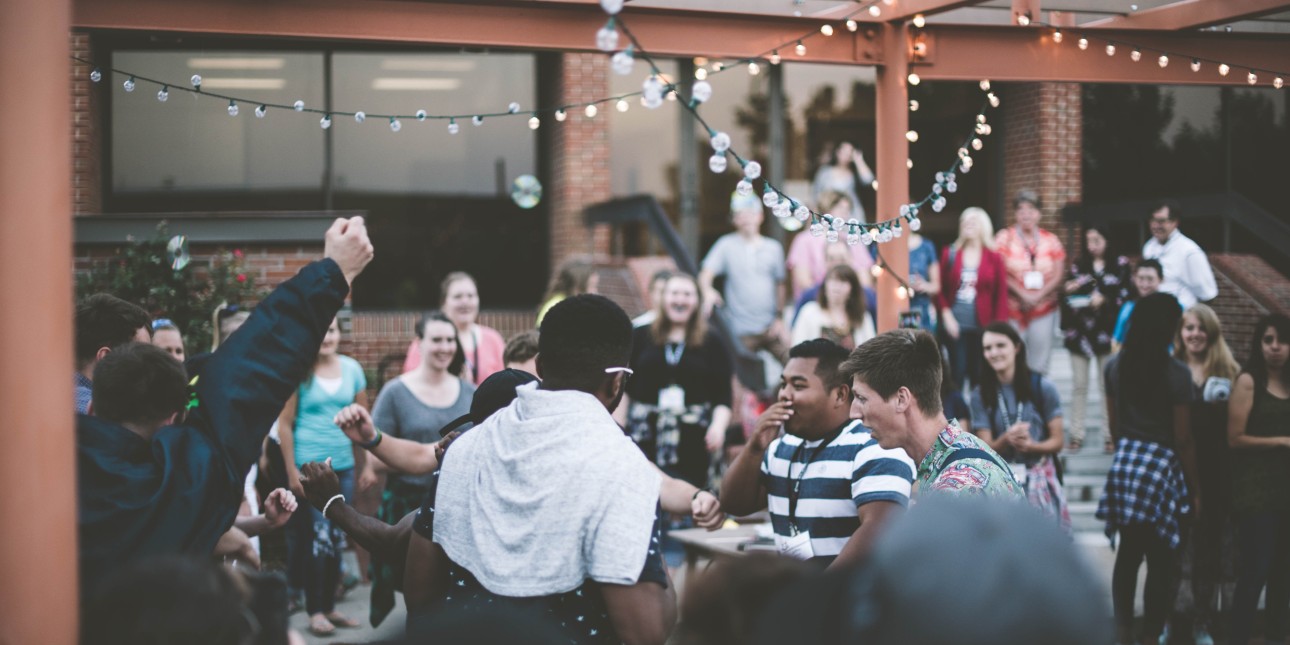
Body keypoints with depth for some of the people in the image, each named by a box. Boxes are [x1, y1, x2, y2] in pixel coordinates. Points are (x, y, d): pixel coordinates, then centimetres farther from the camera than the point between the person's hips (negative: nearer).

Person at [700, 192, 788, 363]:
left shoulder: (774, 248, 7)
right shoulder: (726, 245, -1)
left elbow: (779, 285, 13)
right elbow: (705, 275, -10)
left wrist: (779, 318, 8)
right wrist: (707, 291, -32)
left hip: (770, 328, 2)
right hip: (741, 330, -2)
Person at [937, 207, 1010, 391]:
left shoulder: (994, 258, 2)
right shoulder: (950, 254, 5)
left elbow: (1001, 295, 2)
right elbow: (941, 289, 6)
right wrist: (946, 316, -6)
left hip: (982, 326, 0)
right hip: (955, 325, 0)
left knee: (979, 376, 4)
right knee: (957, 373, 0)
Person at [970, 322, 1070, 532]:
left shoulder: (1043, 387, -3)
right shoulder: (981, 395, 0)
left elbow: (1057, 441, 1)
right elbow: (985, 448, -1)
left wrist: (1031, 446, -19)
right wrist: (1006, 439, -23)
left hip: (1040, 478, -1)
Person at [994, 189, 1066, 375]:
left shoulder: (1051, 240, 8)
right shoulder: (1004, 238, 1)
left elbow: (1057, 276, 3)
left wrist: (1037, 296, -12)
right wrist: (1023, 295, -16)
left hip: (1043, 309, 2)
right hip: (1012, 309, -2)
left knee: (1040, 365, 4)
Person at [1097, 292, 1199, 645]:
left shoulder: (1115, 365, 3)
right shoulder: (1177, 373, -12)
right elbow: (1183, 439, -9)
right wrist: (1195, 488, 1)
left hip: (1124, 463, 5)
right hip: (1162, 467, -5)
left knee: (1128, 553, 15)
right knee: (1162, 560, 6)